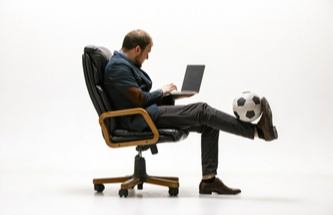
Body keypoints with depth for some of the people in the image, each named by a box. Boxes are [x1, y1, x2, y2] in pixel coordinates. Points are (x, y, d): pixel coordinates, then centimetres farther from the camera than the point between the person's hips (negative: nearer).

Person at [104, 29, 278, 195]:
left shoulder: (125, 63, 19)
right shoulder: (118, 66, -13)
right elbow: (139, 99, -18)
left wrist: (165, 94, 6)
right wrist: (163, 91, -1)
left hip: (148, 113, 10)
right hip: (139, 119, -10)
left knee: (208, 124, -1)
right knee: (202, 111, -21)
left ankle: (209, 179, -7)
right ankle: (258, 131, -22)